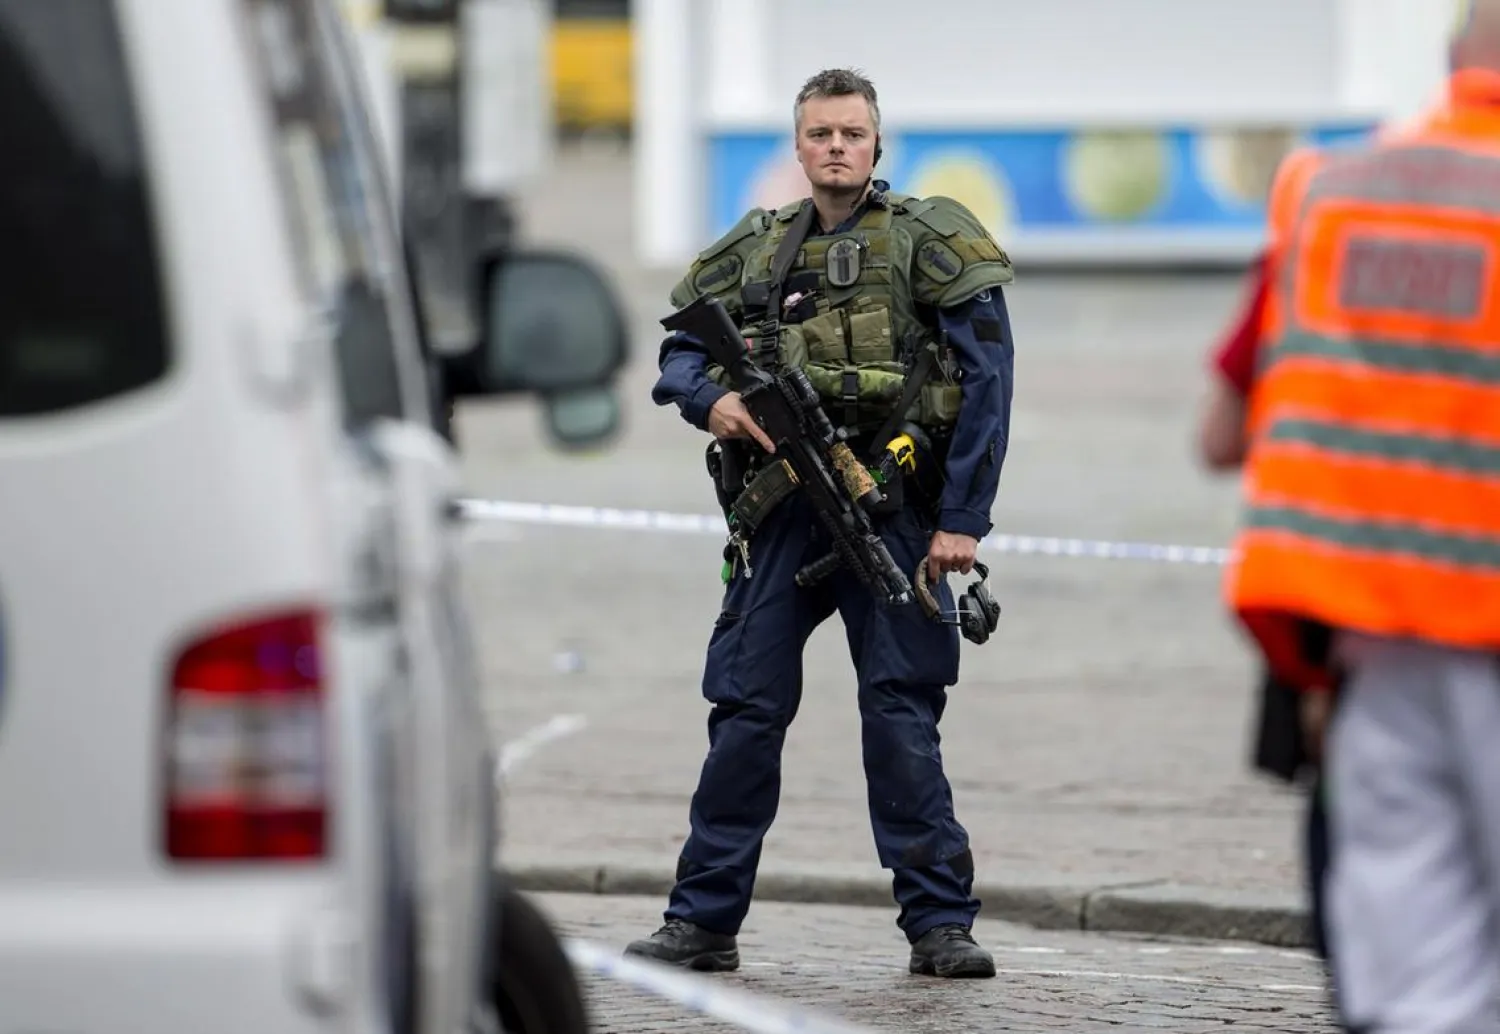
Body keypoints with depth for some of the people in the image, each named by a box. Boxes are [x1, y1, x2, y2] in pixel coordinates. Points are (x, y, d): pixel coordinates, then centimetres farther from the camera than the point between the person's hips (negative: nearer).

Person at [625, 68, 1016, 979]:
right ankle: (704, 920, 9)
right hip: (782, 509, 4)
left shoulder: (930, 241, 1)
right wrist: (712, 401, -6)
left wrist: (964, 519, -11)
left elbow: (987, 379, -4)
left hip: (892, 507, -4)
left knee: (903, 715, -5)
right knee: (747, 709, 3)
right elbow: (680, 353, 19)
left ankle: (941, 923, 1)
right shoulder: (756, 250, 14)